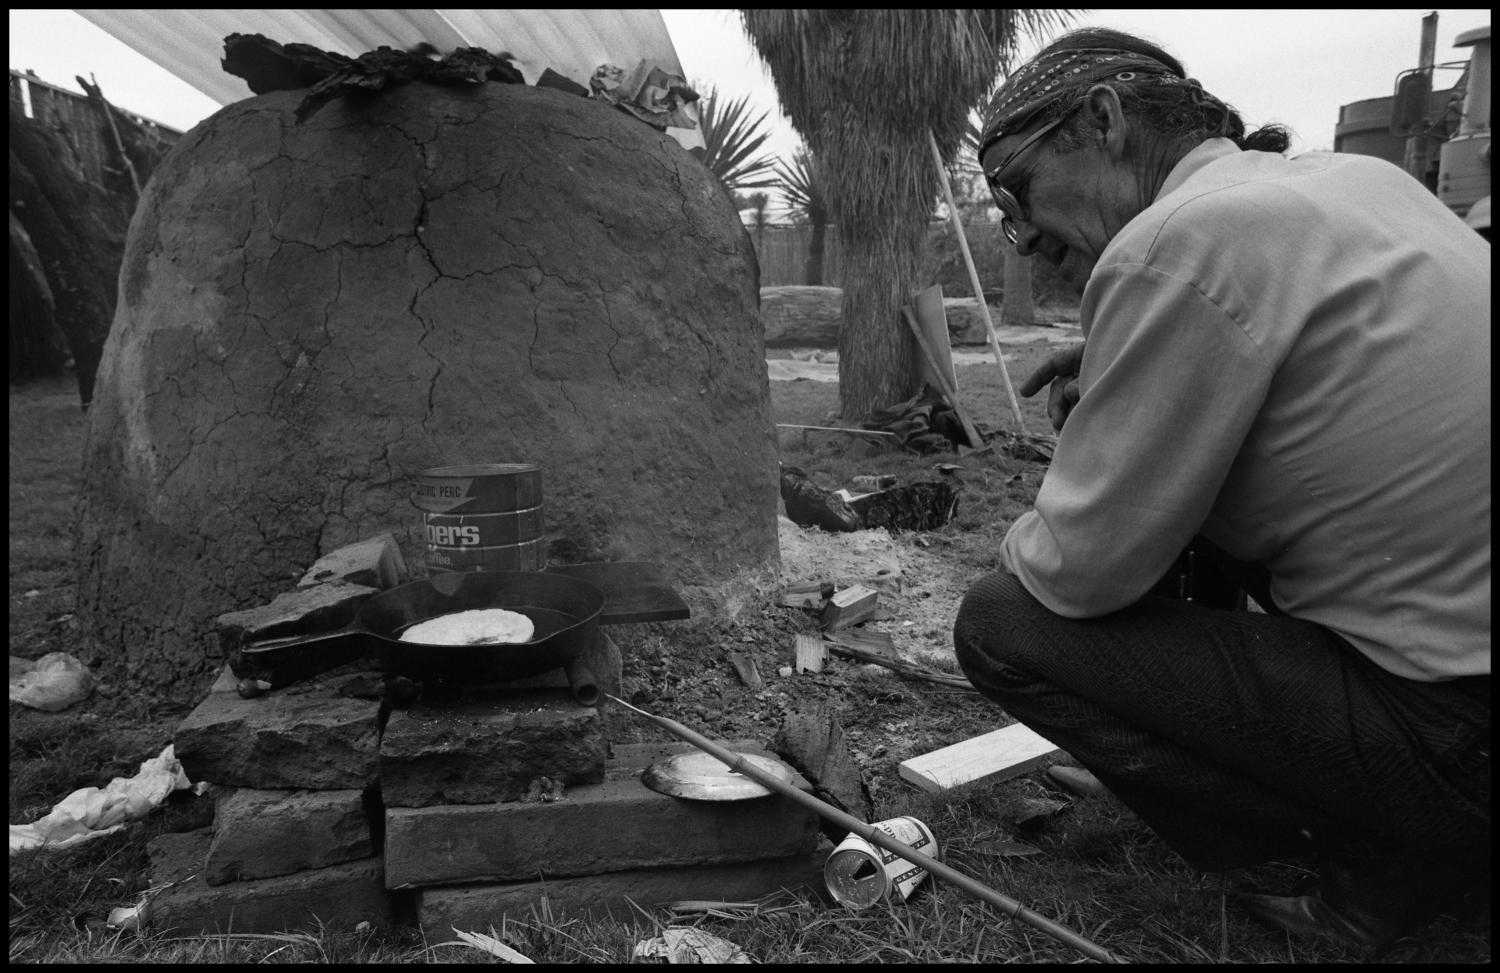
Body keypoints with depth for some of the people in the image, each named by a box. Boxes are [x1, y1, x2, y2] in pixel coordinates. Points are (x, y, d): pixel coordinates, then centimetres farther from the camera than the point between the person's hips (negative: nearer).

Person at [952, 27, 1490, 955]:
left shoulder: (1174, 244, -18)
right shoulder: (1358, 175, 8)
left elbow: (1080, 573, -15)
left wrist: (1024, 543, 8)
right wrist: (1122, 381, 10)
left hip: (1457, 728, -9)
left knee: (1002, 624, -8)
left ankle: (1383, 864, 1)